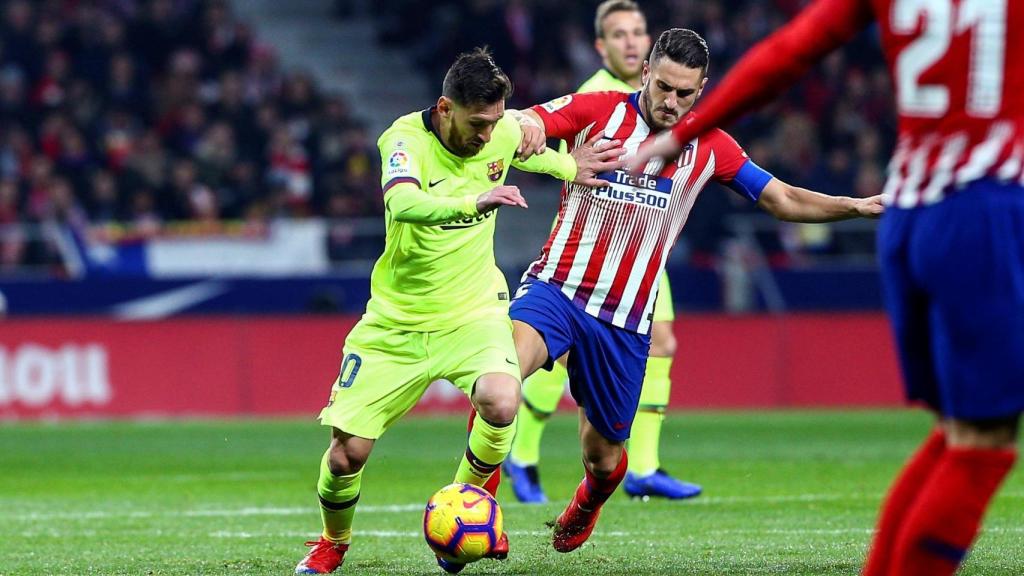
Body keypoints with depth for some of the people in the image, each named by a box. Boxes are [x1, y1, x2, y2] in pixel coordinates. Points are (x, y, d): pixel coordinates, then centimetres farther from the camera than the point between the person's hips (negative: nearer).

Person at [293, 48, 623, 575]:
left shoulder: (504, 132, -6)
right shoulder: (406, 137, -20)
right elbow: (402, 204, -42)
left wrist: (571, 167, 10)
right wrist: (474, 201, -55)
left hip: (474, 310, 2)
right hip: (397, 322, -2)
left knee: (499, 401, -30)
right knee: (347, 449, -5)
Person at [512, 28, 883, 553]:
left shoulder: (709, 147, 5)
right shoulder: (595, 111, -3)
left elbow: (784, 201, 12)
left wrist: (857, 206, -2)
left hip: (625, 321, 3)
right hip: (555, 288, -2)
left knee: (602, 455, 10)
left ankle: (583, 510, 48)